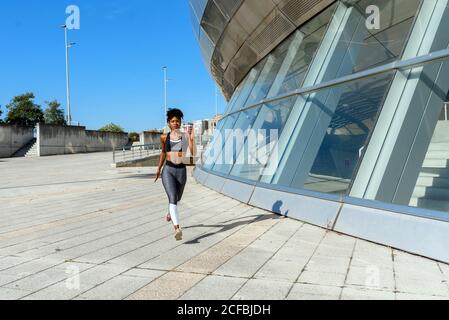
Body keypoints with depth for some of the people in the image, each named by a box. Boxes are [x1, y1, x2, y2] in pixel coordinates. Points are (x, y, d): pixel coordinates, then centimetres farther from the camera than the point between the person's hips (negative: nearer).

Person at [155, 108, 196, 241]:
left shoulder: (186, 136, -3)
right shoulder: (164, 137, 4)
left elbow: (193, 153, -15)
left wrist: (191, 138, -28)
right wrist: (159, 169, 28)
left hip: (181, 170, 1)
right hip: (168, 170, -1)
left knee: (177, 198, 20)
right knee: (172, 198, -20)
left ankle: (170, 213, 54)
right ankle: (177, 228, -27)